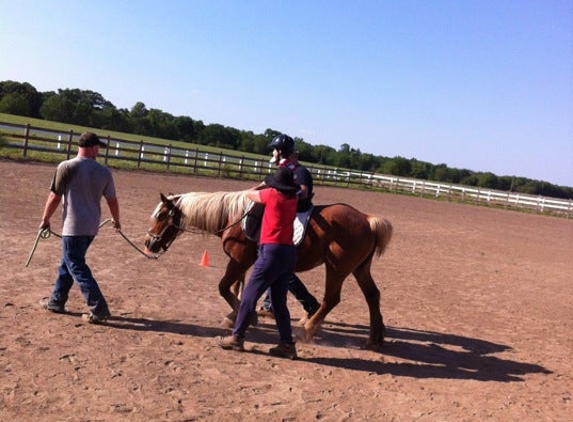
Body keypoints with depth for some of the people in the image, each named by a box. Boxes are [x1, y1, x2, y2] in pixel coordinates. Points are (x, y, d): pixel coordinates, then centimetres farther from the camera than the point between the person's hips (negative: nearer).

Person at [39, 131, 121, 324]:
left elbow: (54, 197, -7)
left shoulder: (66, 167, -11)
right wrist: (116, 221, 25)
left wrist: (45, 220, 8)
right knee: (68, 262, 21)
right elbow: (112, 200, 7)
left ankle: (99, 310, -2)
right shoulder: (104, 171, 0)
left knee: (77, 268, 1)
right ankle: (57, 301, 33)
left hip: (73, 227, -5)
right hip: (91, 227, 6)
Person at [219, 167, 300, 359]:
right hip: (289, 253, 7)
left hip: (272, 251, -7)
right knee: (279, 301, 12)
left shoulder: (272, 194, -4)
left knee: (250, 294, 3)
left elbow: (249, 193, 13)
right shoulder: (293, 197, 11)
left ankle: (237, 337, 9)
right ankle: (287, 344, 11)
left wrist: (262, 186, 30)